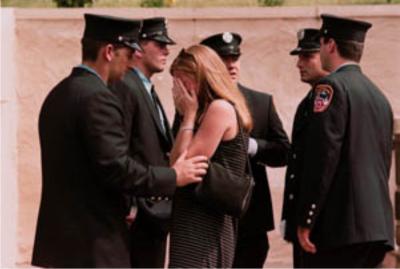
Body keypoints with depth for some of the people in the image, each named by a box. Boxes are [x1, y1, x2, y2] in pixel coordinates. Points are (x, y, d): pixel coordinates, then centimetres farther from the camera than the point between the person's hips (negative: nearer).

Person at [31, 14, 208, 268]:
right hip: (93, 244, -10)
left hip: (59, 237, 10)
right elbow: (116, 168, -21)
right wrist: (173, 177, -9)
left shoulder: (59, 94, 14)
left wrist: (121, 211, 22)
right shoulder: (97, 98, -17)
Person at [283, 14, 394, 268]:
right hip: (378, 225, 8)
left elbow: (322, 158, -15)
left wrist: (305, 221, -13)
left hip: (340, 227, -8)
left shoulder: (331, 87, -8)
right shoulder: (379, 95, 16)